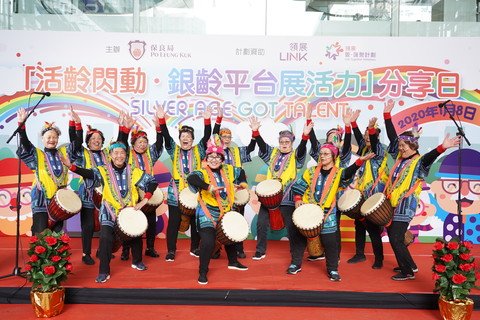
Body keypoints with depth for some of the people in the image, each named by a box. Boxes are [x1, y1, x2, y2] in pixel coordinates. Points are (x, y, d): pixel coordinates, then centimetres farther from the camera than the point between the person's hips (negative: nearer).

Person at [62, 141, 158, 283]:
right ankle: (104, 272, -1)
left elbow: (152, 182, -5)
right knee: (106, 238, -18)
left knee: (136, 236, 15)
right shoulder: (104, 171, -7)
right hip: (110, 212, -2)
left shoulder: (133, 171, -5)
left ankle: (137, 261, 43)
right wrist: (71, 166, -42)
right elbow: (89, 173, -25)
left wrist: (144, 200, -15)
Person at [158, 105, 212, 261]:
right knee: (173, 222, 2)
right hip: (176, 192, 0)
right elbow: (166, 136, -5)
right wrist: (162, 119, -18)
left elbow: (206, 137, -6)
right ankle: (171, 250, 14)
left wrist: (207, 120, -20)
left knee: (195, 221, 8)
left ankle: (194, 248, 25)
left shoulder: (198, 150, 7)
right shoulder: (174, 150, 8)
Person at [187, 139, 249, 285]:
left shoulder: (228, 170, 1)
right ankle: (202, 272, 2)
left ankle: (233, 262, 49)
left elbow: (241, 171, 22)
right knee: (208, 242, -19)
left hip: (226, 211, 7)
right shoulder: (203, 172, -18)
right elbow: (190, 178, -39)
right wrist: (208, 187, -43)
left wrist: (243, 183, 11)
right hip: (208, 213, -7)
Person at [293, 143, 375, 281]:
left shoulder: (338, 173, -3)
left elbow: (349, 172, -24)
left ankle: (332, 269, 15)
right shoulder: (312, 171, 4)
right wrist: (298, 199, -9)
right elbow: (299, 186, 6)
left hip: (327, 214, -2)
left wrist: (359, 161, -40)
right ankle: (296, 263, 26)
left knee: (330, 242, -1)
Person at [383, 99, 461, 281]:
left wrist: (442, 148, -52)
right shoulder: (400, 157, 7)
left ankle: (408, 272, 9)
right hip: (391, 204, 8)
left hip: (404, 207, -7)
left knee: (396, 239, -7)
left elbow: (430, 157, -32)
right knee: (392, 236, 13)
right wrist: (387, 114, 5)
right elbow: (392, 136, 7)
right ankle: (408, 265, 30)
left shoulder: (419, 162, -10)